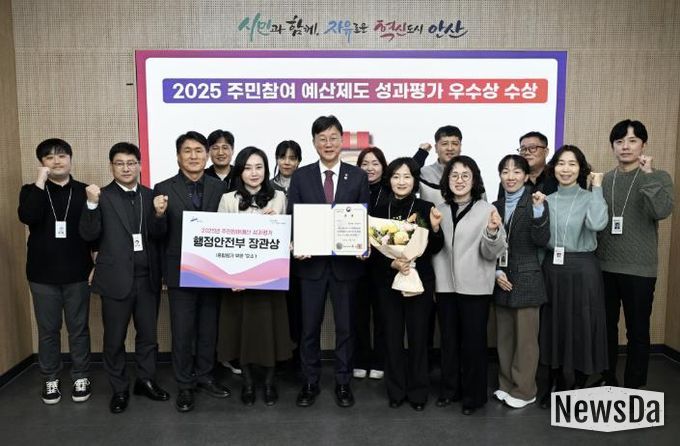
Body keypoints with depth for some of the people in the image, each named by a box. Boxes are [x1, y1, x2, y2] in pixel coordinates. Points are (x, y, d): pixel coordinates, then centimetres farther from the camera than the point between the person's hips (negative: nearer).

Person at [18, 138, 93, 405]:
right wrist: (40, 182, -20)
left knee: (78, 328, 9)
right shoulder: (32, 191, 3)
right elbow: (27, 217, -18)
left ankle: (81, 377, 22)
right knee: (48, 330, 11)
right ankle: (50, 379, 26)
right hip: (43, 274, 1)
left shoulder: (84, 191, 2)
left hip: (76, 273, -1)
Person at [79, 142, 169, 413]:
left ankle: (146, 381, 31)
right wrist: (92, 204, -21)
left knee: (148, 334, 13)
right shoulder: (102, 197, -2)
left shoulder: (151, 195, 5)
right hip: (116, 279, -2)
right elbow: (88, 235, -11)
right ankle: (119, 389, 26)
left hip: (147, 278, 2)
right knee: (114, 339, 10)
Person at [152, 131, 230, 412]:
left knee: (209, 328, 14)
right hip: (181, 271, -2)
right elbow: (159, 234, -5)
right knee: (182, 331, 7)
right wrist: (159, 214, -25)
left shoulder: (220, 188, 2)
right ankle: (185, 385, 23)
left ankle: (205, 376, 32)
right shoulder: (164, 189, -3)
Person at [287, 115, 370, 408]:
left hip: (346, 261, 0)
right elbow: (292, 218, 3)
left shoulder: (358, 177, 3)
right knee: (309, 326, 9)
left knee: (345, 325, 9)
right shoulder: (301, 176, 4)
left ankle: (343, 382, 25)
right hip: (312, 261, 0)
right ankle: (310, 382, 25)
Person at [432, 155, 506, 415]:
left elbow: (492, 253, -9)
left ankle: (474, 395, 21)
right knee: (448, 340, 14)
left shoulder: (487, 209, -4)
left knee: (474, 341, 5)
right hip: (445, 285, 4)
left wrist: (493, 232, -26)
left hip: (475, 287, -3)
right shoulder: (440, 210, 6)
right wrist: (433, 272, 4)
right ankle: (450, 389, 29)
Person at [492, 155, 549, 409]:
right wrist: (496, 272, -2)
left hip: (526, 280, -5)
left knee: (525, 338, 3)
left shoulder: (535, 203, -5)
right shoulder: (496, 207, 9)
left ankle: (524, 390, 16)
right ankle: (506, 385, 26)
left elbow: (542, 241, -14)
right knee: (504, 336, 13)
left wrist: (539, 210, -26)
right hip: (501, 280, 5)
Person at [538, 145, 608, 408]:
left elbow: (597, 224, -25)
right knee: (553, 327, 11)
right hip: (552, 269, 3)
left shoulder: (589, 198, -2)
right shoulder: (547, 200, 8)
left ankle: (577, 389, 22)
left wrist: (597, 188, -16)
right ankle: (556, 385, 27)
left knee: (580, 328, 4)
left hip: (582, 270, -3)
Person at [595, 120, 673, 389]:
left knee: (637, 331, 6)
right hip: (604, 267, 3)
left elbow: (662, 211, -22)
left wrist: (647, 173, -21)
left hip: (639, 270, -3)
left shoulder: (658, 178, -2)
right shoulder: (603, 180, 7)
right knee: (606, 327, 14)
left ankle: (633, 388, 20)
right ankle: (607, 380, 30)